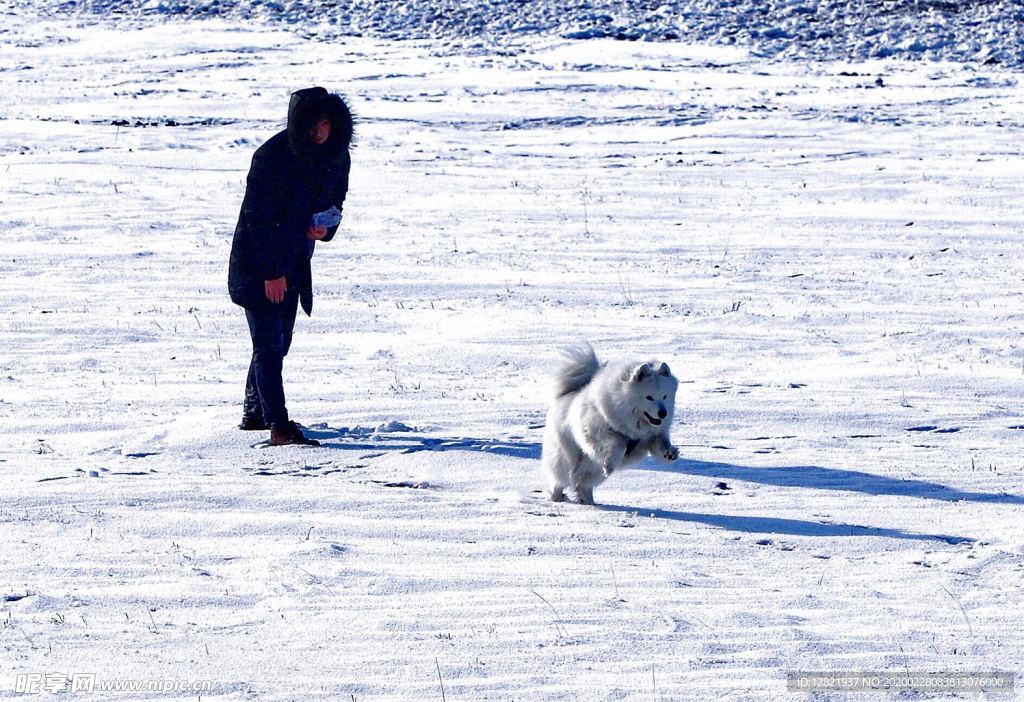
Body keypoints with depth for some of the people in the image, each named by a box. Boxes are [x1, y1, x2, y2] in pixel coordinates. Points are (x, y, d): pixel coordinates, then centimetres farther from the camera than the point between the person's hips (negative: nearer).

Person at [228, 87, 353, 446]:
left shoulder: (336, 155, -2)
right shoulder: (271, 156, -22)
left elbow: (335, 200, 14)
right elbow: (258, 217, -20)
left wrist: (326, 227, -10)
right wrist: (271, 272, -21)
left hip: (294, 263, 7)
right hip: (257, 261, -7)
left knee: (278, 342, 15)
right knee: (269, 343, -11)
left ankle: (254, 413, 30)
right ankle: (278, 425, -15)